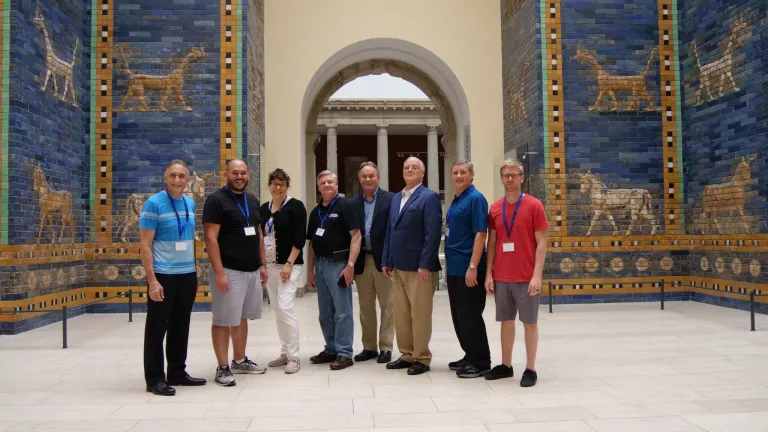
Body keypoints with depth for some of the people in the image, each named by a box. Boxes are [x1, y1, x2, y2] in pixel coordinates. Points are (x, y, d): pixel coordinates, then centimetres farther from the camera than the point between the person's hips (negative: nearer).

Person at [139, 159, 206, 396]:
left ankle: (177, 372, 26)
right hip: (163, 275, -6)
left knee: (181, 327, 14)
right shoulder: (154, 203, -9)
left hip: (188, 274, 6)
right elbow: (145, 245, -11)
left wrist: (194, 268, 13)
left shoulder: (190, 203, 9)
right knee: (157, 328, 3)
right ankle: (155, 378, 14)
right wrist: (152, 279, -17)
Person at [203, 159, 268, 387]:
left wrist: (262, 264, 14)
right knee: (223, 320, 0)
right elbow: (210, 238, -14)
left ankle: (240, 361, 27)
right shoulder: (216, 200, -9)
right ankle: (222, 368, 8)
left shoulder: (252, 200, 13)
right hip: (229, 271, -7)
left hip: (252, 270, 7)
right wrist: (219, 272, -20)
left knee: (242, 318, 15)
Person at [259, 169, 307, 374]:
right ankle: (285, 353, 20)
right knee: (278, 310, 10)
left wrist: (289, 264, -17)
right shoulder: (264, 208, 11)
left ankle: (294, 357, -4)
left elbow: (300, 238, -12)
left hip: (289, 265, -6)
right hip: (269, 265, 6)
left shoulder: (295, 206, -6)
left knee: (286, 308, -13)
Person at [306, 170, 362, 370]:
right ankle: (331, 349, 25)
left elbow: (356, 236, -11)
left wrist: (350, 265, -18)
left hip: (338, 264, -7)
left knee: (342, 311, -2)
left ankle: (344, 353, 6)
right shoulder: (316, 212, 14)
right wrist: (310, 270, 13)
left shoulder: (344, 206, -5)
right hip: (320, 265, 7)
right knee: (325, 312, 14)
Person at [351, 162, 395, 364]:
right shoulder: (353, 203, 9)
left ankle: (385, 347, 12)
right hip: (362, 261, 4)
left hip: (383, 260, -4)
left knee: (387, 305, 3)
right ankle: (369, 347, 22)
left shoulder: (391, 199, -2)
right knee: (365, 307, 11)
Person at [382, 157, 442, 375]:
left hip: (419, 267, -7)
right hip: (399, 266, 8)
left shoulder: (429, 197, -7)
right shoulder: (396, 198, 16)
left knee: (420, 314, 1)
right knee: (401, 314, 13)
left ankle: (422, 358, 13)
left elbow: (433, 234, -15)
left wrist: (424, 264, -19)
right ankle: (407, 355, 25)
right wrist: (386, 260, 11)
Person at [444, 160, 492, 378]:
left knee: (470, 316, -2)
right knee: (459, 316, 14)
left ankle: (481, 362, 9)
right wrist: (449, 262, 16)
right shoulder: (456, 200, 15)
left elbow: (480, 234, -18)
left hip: (468, 268, -9)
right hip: (454, 268, 9)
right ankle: (470, 356, 26)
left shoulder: (475, 198, -11)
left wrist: (473, 266, -22)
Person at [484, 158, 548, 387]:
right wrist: (488, 274, 4)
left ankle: (530, 369, 15)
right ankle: (505, 365, 24)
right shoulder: (495, 208, 6)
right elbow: (491, 243, 9)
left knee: (529, 322, 5)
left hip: (526, 277, -4)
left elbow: (541, 243, -7)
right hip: (501, 277, 4)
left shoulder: (534, 205, -5)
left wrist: (537, 275, -14)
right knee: (506, 321, 12)